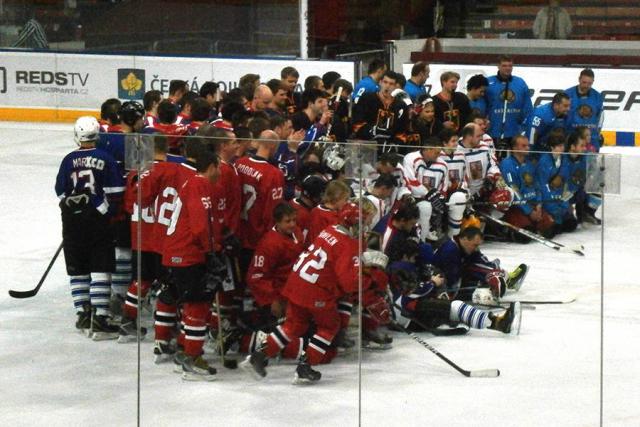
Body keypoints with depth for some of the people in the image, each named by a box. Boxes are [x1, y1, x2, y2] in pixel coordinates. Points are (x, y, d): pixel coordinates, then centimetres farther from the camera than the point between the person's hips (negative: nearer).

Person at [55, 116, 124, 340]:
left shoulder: (69, 160, 1)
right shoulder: (105, 159, -6)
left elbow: (61, 193, 7)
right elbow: (114, 194, -8)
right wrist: (107, 211, 6)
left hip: (72, 221, 3)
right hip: (97, 221, -3)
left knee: (78, 269, 15)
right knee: (101, 270, -3)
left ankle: (83, 313, 18)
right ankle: (99, 319, -12)